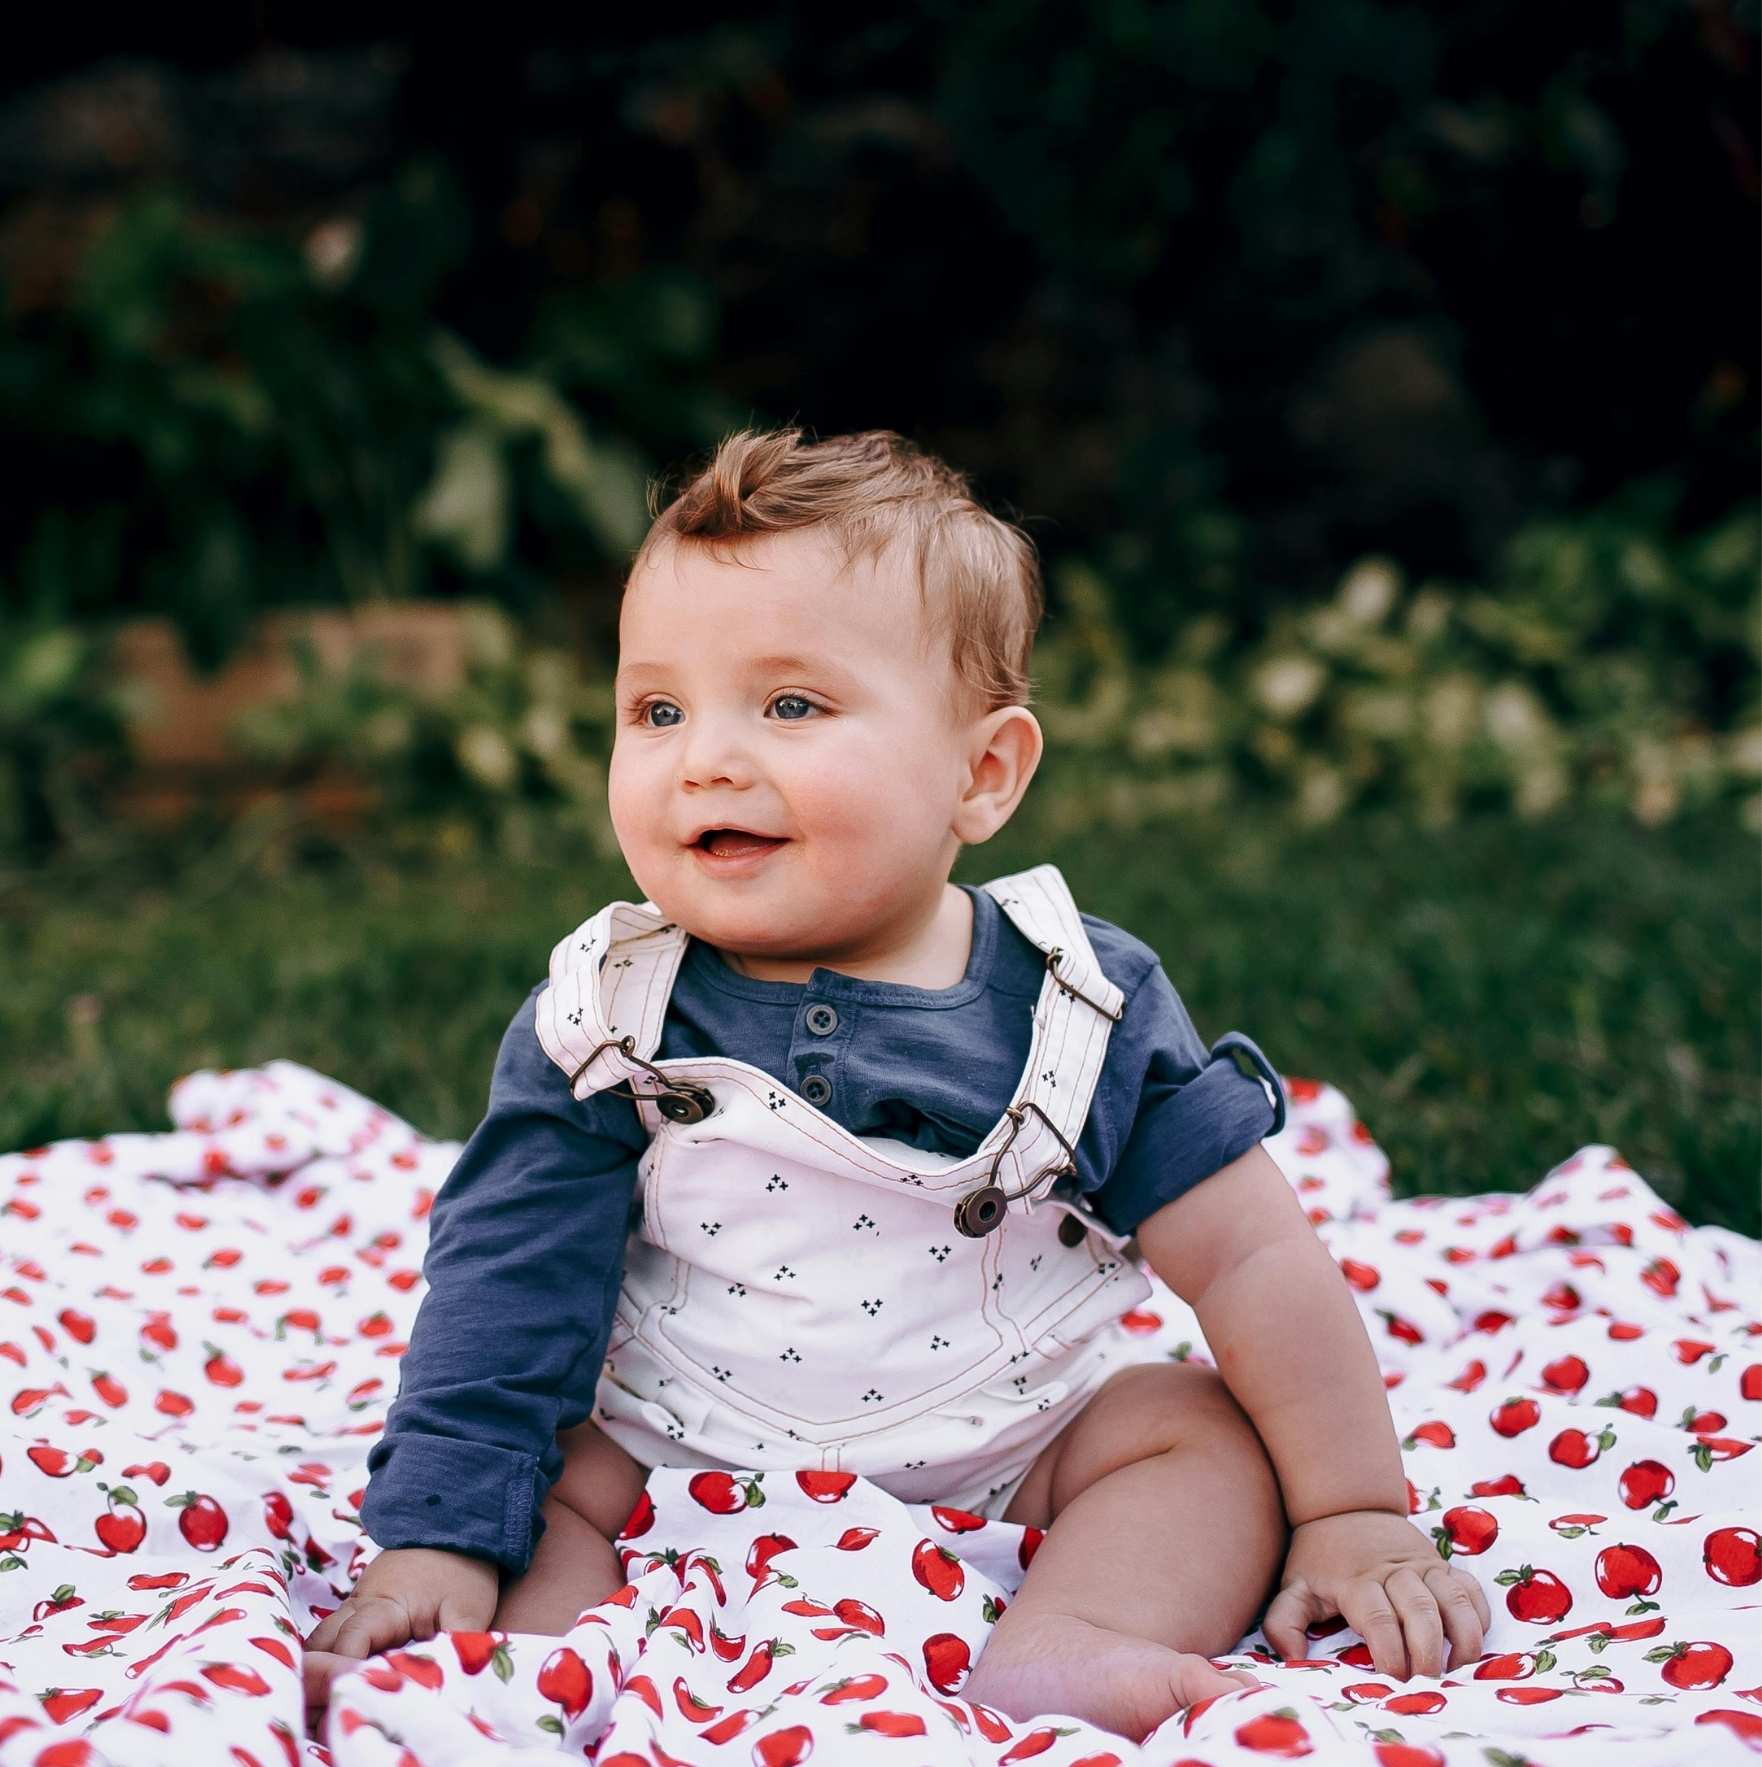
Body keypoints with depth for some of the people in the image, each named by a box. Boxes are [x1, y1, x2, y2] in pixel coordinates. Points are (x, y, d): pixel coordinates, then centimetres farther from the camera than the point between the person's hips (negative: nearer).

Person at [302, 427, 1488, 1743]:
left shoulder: (1081, 1005, -10)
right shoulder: (605, 1021, -9)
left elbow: (1257, 1259, -8)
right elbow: (505, 1292, -9)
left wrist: (1360, 1519, -10)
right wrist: (438, 1543, -18)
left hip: (1006, 1469, 1)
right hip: (680, 1478, 0)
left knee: (1210, 1426, -17)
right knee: (542, 1469, -21)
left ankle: (1053, 1658, -35)